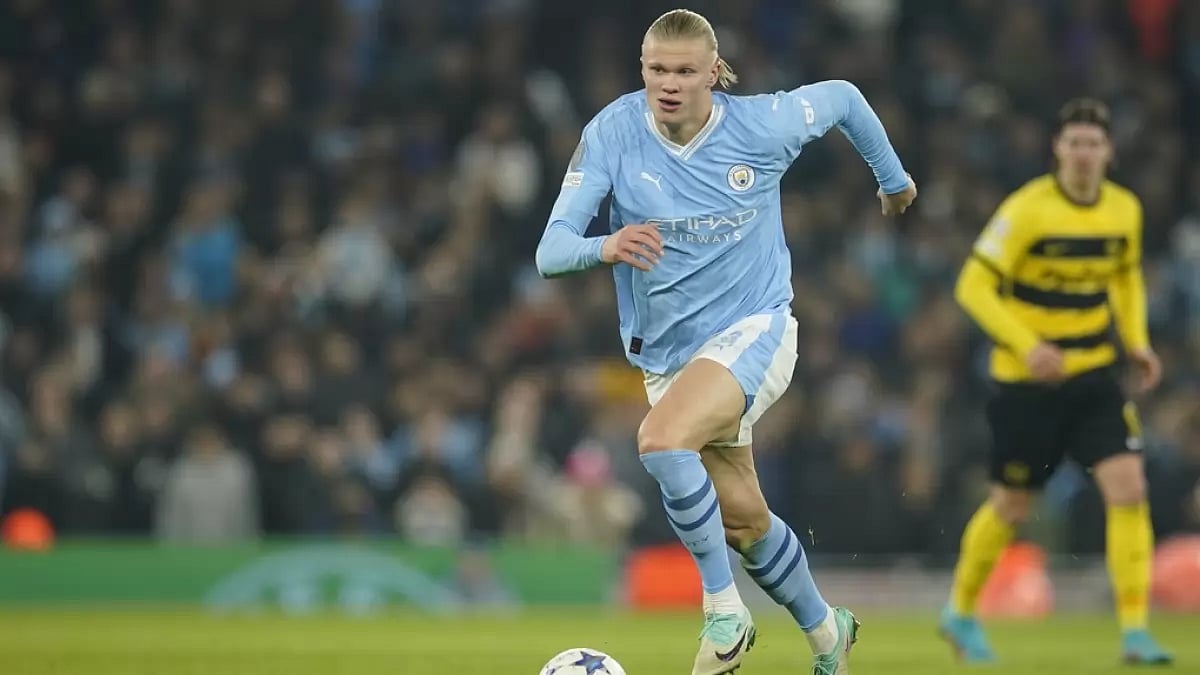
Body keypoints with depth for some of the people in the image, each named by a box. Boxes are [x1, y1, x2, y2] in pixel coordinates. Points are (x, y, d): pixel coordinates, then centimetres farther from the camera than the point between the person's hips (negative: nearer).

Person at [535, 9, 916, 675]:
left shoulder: (761, 124, -14)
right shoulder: (612, 133, -14)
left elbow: (841, 96, 8)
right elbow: (551, 251, -20)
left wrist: (893, 178, 22)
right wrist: (604, 248, -42)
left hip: (753, 328, -4)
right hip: (666, 354, 4)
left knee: (661, 440, -32)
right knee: (743, 519, 12)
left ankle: (723, 611, -17)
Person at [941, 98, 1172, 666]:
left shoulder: (1125, 210, 1)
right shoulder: (1027, 210, -16)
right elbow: (973, 286, -16)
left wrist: (1137, 342, 6)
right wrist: (1027, 345, -26)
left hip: (1094, 375, 4)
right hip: (1026, 381, -4)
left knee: (1128, 487, -14)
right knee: (1011, 507, 7)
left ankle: (1135, 631, -11)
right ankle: (960, 613, 32)